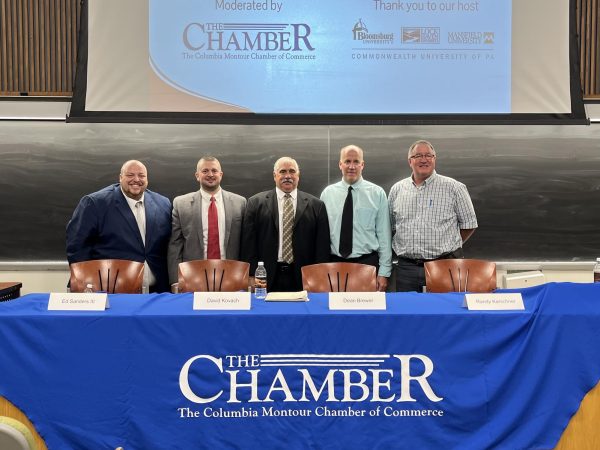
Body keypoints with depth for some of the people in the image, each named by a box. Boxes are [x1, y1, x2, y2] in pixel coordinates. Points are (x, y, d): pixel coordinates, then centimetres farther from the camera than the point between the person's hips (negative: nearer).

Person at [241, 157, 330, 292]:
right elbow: (249, 244, 2)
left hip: (303, 280, 1)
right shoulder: (256, 203, 5)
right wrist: (251, 276, -4)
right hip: (268, 280, 0)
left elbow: (322, 247, 3)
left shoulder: (316, 205, 5)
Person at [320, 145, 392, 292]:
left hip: (367, 263, -1)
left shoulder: (377, 193, 0)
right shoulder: (327, 193, 5)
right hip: (334, 263, 1)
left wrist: (384, 273, -4)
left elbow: (384, 235, -1)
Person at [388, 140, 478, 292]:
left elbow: (469, 224, 5)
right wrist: (409, 249, 9)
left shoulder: (454, 188, 1)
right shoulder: (397, 190, 10)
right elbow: (391, 226, 16)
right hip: (406, 267, 3)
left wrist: (446, 248, 6)